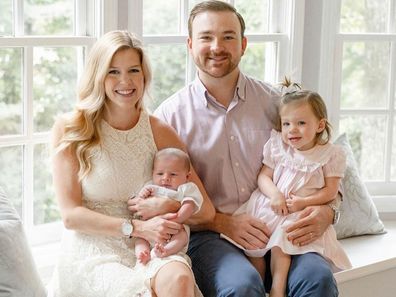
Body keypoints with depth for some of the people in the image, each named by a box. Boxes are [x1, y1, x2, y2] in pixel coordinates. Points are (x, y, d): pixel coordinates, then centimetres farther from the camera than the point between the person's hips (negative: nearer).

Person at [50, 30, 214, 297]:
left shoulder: (159, 132, 8)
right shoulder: (69, 130, 3)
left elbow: (206, 211, 6)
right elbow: (71, 215, -4)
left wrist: (164, 206, -10)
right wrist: (137, 227, -14)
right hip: (93, 252, -2)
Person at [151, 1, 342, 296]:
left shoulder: (274, 102, 9)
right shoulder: (170, 116, 3)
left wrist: (326, 210, -7)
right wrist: (222, 221, -13)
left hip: (274, 231, 2)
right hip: (206, 235, -2)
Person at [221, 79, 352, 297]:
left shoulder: (330, 154, -1)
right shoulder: (277, 145, 7)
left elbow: (330, 191, -3)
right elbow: (264, 176, 5)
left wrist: (303, 202, -16)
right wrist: (274, 194, -15)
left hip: (302, 213, -3)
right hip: (269, 206, 3)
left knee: (279, 243, -27)